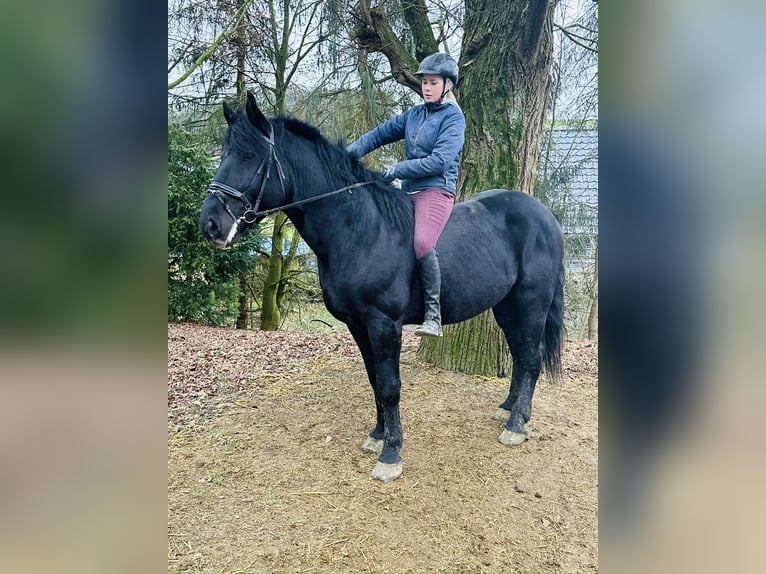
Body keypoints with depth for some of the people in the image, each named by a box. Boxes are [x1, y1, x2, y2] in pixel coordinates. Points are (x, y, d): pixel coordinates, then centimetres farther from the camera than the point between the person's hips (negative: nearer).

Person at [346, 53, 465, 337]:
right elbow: (380, 134, 18)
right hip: (408, 192, 8)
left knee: (422, 243, -32)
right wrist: (348, 155, 3)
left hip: (437, 191, -8)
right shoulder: (414, 114, 18)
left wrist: (396, 170, -16)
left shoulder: (453, 117, -2)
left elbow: (439, 161, -15)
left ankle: (433, 316, -25)